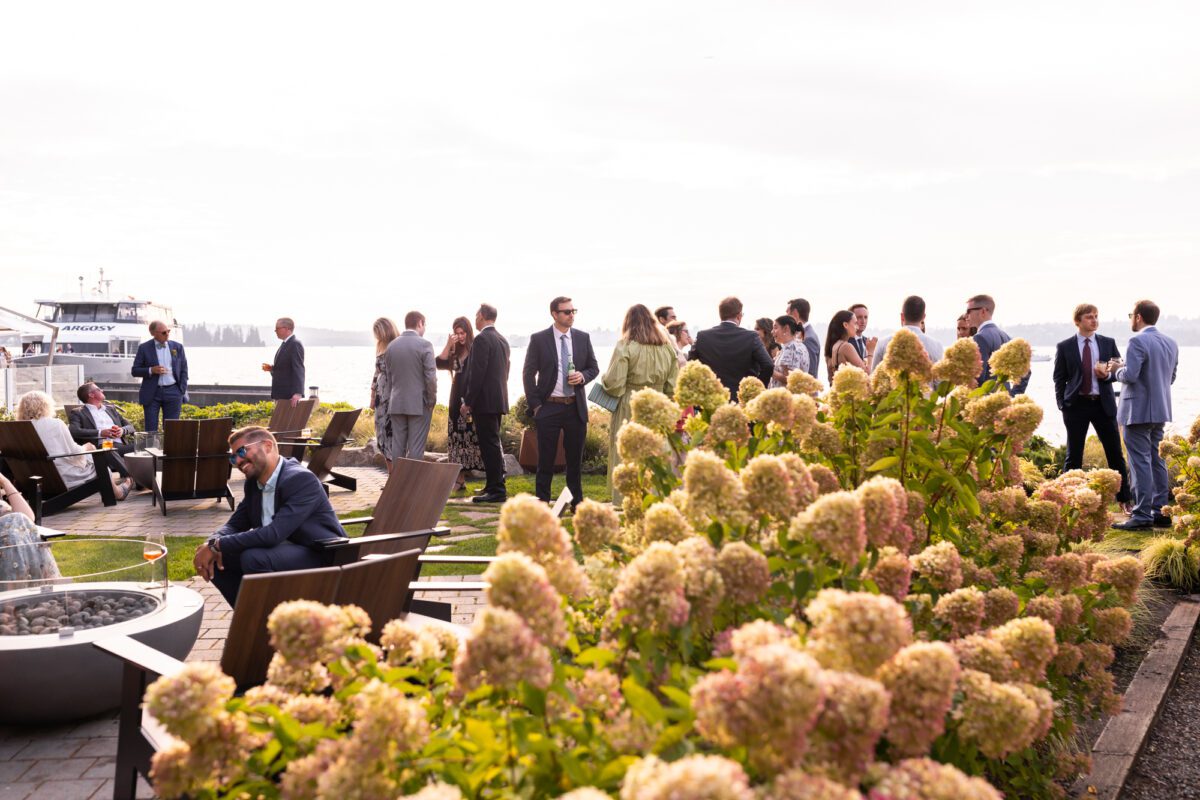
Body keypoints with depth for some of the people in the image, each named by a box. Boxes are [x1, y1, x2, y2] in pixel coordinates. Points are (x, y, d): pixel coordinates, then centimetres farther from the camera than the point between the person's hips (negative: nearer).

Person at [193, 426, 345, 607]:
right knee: (218, 560, -2)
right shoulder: (254, 482, 6)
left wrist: (216, 545, -22)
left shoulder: (301, 479, -21)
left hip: (323, 559, -9)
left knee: (254, 558, -30)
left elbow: (273, 534, -29)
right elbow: (235, 525, 12)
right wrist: (212, 544, -11)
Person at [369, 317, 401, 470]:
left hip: (393, 397, -7)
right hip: (381, 397, 7)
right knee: (382, 433, 6)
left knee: (390, 434, -10)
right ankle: (392, 474, 12)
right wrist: (373, 397, 18)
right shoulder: (381, 347, 14)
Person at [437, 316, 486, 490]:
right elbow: (439, 363, 4)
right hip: (457, 399, 7)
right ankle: (460, 479, 12)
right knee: (458, 437, 7)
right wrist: (448, 345, -4)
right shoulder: (455, 352, 15)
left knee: (476, 437, -9)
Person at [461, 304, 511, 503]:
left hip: (485, 402, -9)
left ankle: (497, 490, -6)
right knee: (493, 444, 16)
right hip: (499, 400, 9)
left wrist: (468, 403, -14)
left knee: (489, 445, -7)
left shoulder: (481, 340, -13)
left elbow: (477, 374, -18)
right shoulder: (502, 340, 15)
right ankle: (495, 486, 22)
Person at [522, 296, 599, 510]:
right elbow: (528, 374, 0)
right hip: (548, 407, -3)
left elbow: (594, 367, 13)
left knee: (575, 459, 9)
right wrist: (535, 405, -6)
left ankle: (577, 503, 18)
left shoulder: (583, 338, 7)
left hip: (576, 407, 3)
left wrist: (583, 376, -10)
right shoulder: (539, 339, -2)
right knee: (546, 460, 2)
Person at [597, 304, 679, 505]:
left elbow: (613, 384, -12)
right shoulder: (667, 347, 5)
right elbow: (673, 387, 7)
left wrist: (603, 379, 8)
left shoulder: (625, 346, -9)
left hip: (630, 409, -4)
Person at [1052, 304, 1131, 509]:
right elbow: (1059, 379, 3)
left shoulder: (1108, 343, 8)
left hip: (1103, 404, 2)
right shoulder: (1064, 347, 2)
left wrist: (1108, 374, -12)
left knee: (1115, 453, 5)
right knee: (1074, 456, 3)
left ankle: (1124, 500, 15)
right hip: (1076, 405, -2)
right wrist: (1062, 405, -6)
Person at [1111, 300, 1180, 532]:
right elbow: (1171, 377, 18)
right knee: (1157, 461, 14)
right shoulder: (1171, 343, 11)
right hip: (1160, 410, 8)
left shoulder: (1138, 342, -16)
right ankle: (1161, 512, 17)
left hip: (1138, 410, -8)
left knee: (1140, 463, -6)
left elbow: (1130, 375, -23)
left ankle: (1142, 515, -6)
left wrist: (1117, 371, -3)